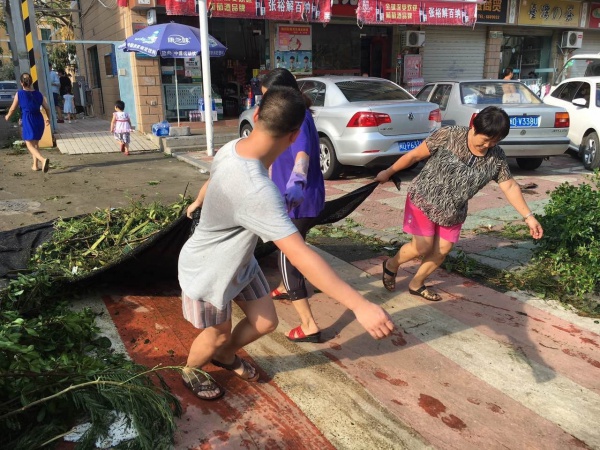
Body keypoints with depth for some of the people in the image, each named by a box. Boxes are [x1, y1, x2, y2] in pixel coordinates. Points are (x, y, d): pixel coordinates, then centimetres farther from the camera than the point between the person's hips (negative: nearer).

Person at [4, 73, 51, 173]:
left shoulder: (19, 94, -3)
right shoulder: (38, 94, 4)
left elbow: (12, 108, 6)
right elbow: (47, 108, 6)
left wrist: (8, 116, 26)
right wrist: (48, 119, 25)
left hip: (27, 120, -4)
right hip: (39, 120, 4)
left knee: (30, 145, -2)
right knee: (36, 143, 20)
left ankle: (43, 159, -30)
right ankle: (35, 165, 23)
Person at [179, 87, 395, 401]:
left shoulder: (232, 148, -14)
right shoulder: (256, 190, -43)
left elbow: (211, 181, 10)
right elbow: (299, 255, -48)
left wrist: (197, 203, 34)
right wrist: (359, 305, -47)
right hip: (207, 272, -8)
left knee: (265, 321, 15)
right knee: (218, 335, 17)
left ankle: (225, 356, 46)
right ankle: (189, 372, 50)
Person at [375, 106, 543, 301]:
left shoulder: (496, 158, -7)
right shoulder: (448, 136, -20)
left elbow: (510, 186, 0)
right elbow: (415, 155, -13)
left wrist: (528, 216, -3)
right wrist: (388, 172, -5)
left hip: (453, 211, 5)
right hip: (424, 199, -5)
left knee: (443, 249, 5)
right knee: (423, 247, -7)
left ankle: (416, 284, 27)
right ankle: (391, 265, 23)